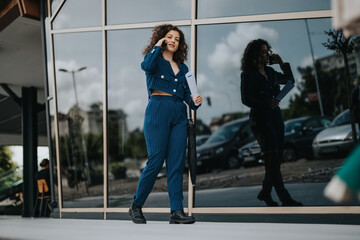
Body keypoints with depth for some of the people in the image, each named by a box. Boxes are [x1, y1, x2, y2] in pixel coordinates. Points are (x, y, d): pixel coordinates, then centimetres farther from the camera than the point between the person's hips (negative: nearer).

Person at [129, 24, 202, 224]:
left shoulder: (182, 67, 22)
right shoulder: (155, 60, 7)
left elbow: (186, 93, 17)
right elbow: (146, 66, -18)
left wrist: (194, 101, -4)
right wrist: (157, 46, -4)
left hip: (179, 114, 5)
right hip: (158, 111, -5)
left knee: (177, 162, -2)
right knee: (155, 161, -8)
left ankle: (176, 211, -2)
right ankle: (136, 206, 8)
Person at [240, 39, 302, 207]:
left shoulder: (270, 72, 13)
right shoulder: (248, 75, -6)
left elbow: (290, 80, 24)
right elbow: (246, 99, -13)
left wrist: (282, 64, 10)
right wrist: (266, 103, -26)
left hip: (276, 117, 7)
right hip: (260, 119, -7)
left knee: (276, 159, 7)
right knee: (272, 159, -12)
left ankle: (265, 193, 22)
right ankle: (285, 199, -16)